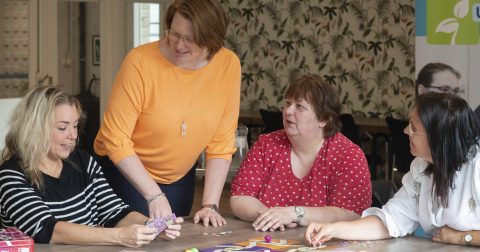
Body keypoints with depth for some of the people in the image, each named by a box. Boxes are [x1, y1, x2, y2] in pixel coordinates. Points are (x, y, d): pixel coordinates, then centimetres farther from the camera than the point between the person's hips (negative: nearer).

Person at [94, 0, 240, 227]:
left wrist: (210, 205, -14)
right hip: (127, 172, -3)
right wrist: (154, 196, -28)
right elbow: (116, 140, -21)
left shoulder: (228, 65, -14)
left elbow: (221, 143, -8)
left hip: (180, 177, 4)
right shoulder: (140, 61, -24)